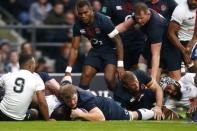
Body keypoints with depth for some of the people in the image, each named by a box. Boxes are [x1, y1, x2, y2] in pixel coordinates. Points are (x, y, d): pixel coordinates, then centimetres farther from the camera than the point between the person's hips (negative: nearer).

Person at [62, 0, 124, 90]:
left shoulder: (103, 20, -26)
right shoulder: (78, 25, -11)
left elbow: (118, 41, -21)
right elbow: (74, 49, -3)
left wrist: (120, 65, -26)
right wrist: (68, 71, -9)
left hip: (111, 50, -5)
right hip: (96, 50, 5)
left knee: (109, 78, -24)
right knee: (85, 76, -8)